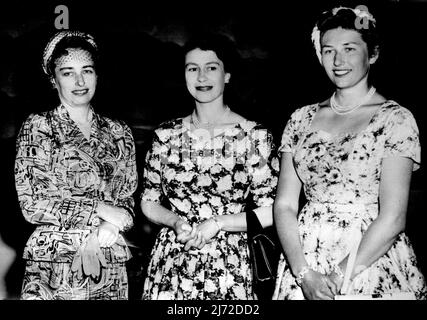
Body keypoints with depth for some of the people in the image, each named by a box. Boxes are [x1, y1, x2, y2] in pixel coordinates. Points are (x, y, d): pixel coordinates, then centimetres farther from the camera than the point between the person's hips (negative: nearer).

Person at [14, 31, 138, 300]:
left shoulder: (118, 132, 8)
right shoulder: (38, 128, -2)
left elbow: (128, 197, 7)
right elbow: (32, 204, -9)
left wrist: (104, 231, -12)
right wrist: (100, 210, -13)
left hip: (111, 265, 3)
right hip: (53, 263, -3)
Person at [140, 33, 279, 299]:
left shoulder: (255, 136, -5)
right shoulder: (166, 135, 3)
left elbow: (270, 211, -5)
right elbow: (149, 202, 9)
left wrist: (217, 223, -13)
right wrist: (176, 222, -9)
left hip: (228, 266, -2)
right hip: (171, 264, 2)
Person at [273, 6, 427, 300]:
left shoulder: (395, 119, -6)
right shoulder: (302, 119, 5)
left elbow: (393, 219, -13)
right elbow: (285, 205, 0)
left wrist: (339, 277, -16)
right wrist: (304, 274, -12)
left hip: (371, 262, -3)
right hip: (304, 259, 3)